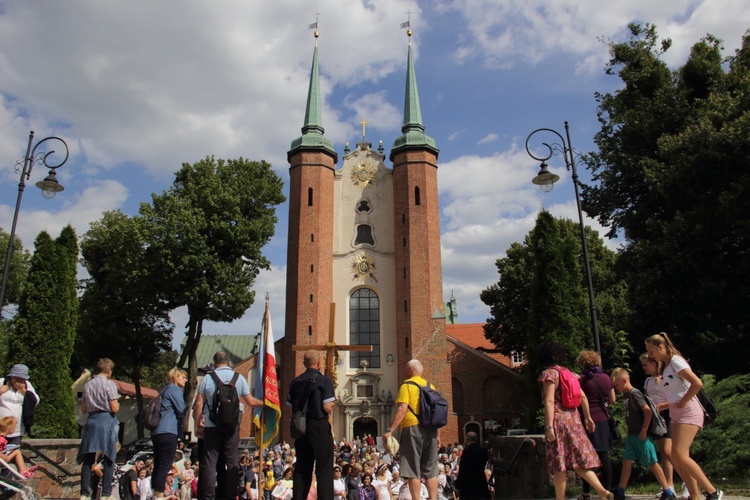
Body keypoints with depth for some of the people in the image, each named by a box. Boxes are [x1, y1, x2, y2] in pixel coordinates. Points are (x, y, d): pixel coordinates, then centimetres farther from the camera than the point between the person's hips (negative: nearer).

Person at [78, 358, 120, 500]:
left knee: (88, 459, 8)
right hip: (107, 421, -5)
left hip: (91, 422, 5)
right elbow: (115, 408, -10)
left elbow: (83, 410, 16)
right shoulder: (109, 384, -6)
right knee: (108, 459, 2)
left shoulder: (87, 385, 11)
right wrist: (117, 403, 11)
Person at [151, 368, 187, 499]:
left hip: (157, 431, 10)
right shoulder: (174, 389, -5)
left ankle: (155, 495, 14)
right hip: (168, 431, -10)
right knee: (165, 467, -9)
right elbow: (182, 410, -10)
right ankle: (159, 496, -10)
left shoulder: (166, 390, 24)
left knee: (158, 466, 11)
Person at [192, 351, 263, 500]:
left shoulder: (207, 378, -1)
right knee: (232, 462, 8)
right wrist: (264, 403, 22)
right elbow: (250, 401, 5)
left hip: (211, 426, -1)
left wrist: (197, 425, 8)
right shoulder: (239, 378, 2)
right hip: (232, 426, 1)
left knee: (209, 462, 4)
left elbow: (198, 404, -2)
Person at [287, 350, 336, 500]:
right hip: (319, 426, -5)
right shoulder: (324, 380, -9)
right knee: (324, 468, 1)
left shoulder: (295, 382, 6)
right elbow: (327, 407, -15)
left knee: (301, 468, 13)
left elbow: (291, 406, 6)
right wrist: (332, 403, 7)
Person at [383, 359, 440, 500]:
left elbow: (402, 409, -14)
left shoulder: (407, 385, -3)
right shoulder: (430, 386, 15)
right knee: (431, 471, 9)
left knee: (413, 470, -1)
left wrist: (390, 430, -14)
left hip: (413, 428, -6)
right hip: (431, 430, 6)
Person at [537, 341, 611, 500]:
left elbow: (549, 401, -16)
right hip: (573, 419, 7)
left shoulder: (549, 373, -8)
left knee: (559, 464, 0)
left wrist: (549, 426, -19)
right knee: (578, 461, 11)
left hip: (558, 419, -7)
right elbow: (583, 397, 13)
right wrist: (588, 417, 20)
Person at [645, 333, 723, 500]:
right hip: (677, 415, 9)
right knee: (676, 458, 4)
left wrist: (682, 403, -15)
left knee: (679, 456, -15)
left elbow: (697, 383, -23)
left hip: (688, 412, -9)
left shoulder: (675, 361, -12)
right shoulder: (667, 366, 15)